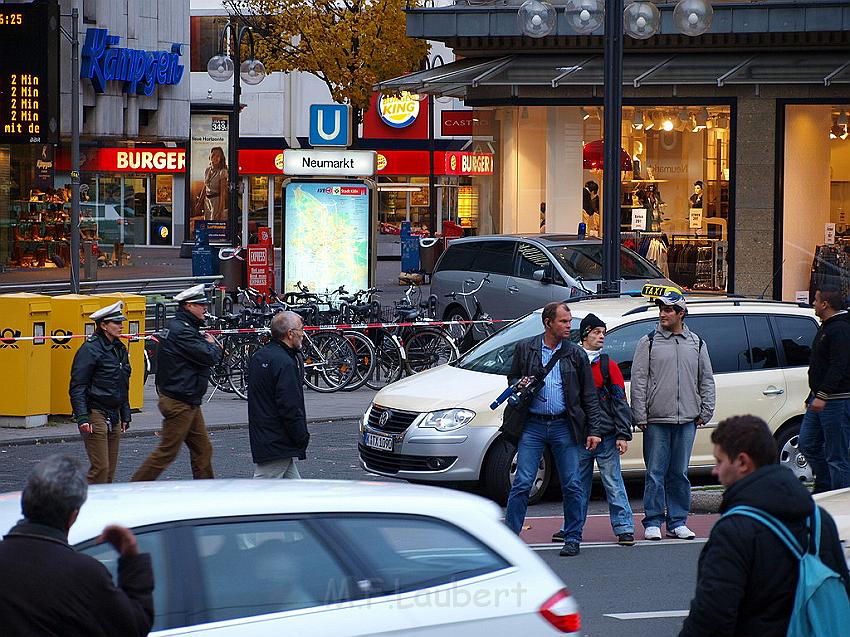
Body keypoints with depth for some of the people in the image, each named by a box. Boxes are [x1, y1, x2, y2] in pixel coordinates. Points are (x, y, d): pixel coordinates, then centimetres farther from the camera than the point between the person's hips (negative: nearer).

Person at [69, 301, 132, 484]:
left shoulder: (120, 349, 14)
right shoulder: (90, 349, -12)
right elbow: (77, 387, -14)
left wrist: (125, 415, 22)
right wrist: (82, 418, -21)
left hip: (114, 417, 8)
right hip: (95, 415, -8)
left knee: (110, 469, 7)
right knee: (100, 468, -12)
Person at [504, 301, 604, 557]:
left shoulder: (575, 353, 5)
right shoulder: (525, 348, 4)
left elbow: (589, 395, 7)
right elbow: (512, 378, 16)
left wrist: (594, 430, 2)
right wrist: (519, 385, -9)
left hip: (564, 426, 1)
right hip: (533, 425, -1)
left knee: (572, 486, 1)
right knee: (522, 483, -5)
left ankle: (572, 538, 11)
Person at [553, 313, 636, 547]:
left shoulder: (609, 366, 4)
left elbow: (620, 402, 2)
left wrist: (623, 435, -5)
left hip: (606, 437, -2)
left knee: (613, 483, -2)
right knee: (578, 484, 9)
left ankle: (624, 528, 1)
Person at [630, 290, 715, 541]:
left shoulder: (696, 344, 12)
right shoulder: (648, 343, 3)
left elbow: (706, 381, 17)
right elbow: (638, 381, 0)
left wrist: (705, 412, 8)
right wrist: (640, 416, -6)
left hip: (687, 420, 3)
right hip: (656, 421, -2)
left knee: (680, 474, 6)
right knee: (655, 473, -3)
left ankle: (677, 522, 12)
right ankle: (653, 522, 2)